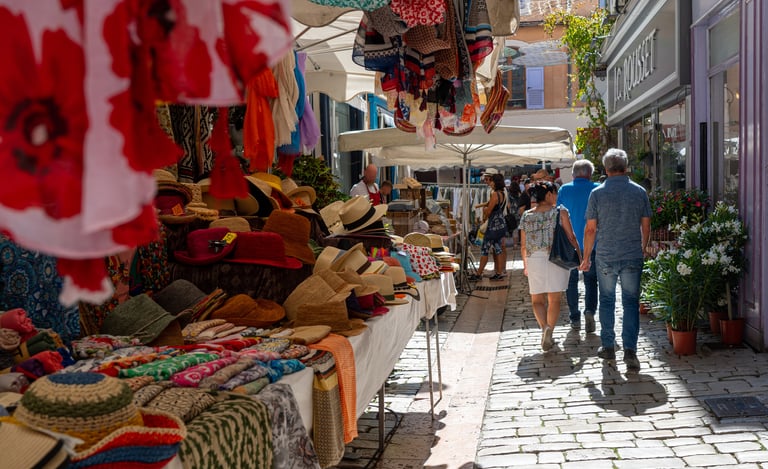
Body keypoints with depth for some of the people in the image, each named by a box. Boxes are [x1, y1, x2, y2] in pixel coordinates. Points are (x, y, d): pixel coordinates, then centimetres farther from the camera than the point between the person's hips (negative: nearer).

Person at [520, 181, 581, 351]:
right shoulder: (560, 212, -3)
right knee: (554, 300, 10)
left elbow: (523, 246, 9)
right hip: (556, 259, -2)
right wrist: (580, 257, 8)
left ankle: (544, 327, -11)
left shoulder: (526, 216, 5)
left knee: (537, 300, 11)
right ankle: (549, 332, 7)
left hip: (534, 260, 2)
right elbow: (571, 238, -3)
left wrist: (525, 265, 21)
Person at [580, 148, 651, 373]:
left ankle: (608, 346, 21)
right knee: (631, 302, 4)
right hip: (633, 257, 1)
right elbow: (646, 226, 7)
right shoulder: (639, 192, 1)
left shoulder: (598, 193, -5)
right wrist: (643, 249, 22)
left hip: (605, 257, -1)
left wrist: (586, 256, 6)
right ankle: (630, 350, -4)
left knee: (606, 301, 12)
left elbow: (591, 229, -4)